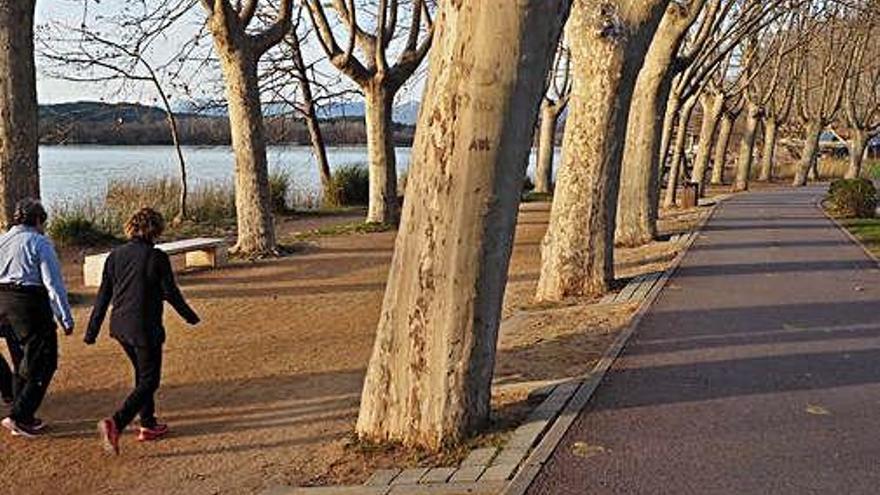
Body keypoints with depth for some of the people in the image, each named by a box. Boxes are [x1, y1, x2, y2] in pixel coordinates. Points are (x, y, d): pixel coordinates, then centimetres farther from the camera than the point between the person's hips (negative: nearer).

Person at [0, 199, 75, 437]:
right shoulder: (39, 243, -9)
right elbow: (53, 283, -13)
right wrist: (66, 318, -11)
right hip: (30, 304, -8)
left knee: (22, 363, 19)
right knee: (43, 363, 1)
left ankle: (24, 418, 25)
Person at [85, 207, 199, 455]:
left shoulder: (115, 255, 4)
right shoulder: (157, 258, -13)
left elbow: (103, 295, 7)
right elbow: (171, 293, -7)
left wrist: (92, 330, 13)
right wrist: (190, 316, 9)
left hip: (120, 327, 7)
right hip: (145, 329, -7)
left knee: (142, 374, 23)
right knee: (149, 381, 3)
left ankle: (148, 425, 32)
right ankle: (115, 423, -15)